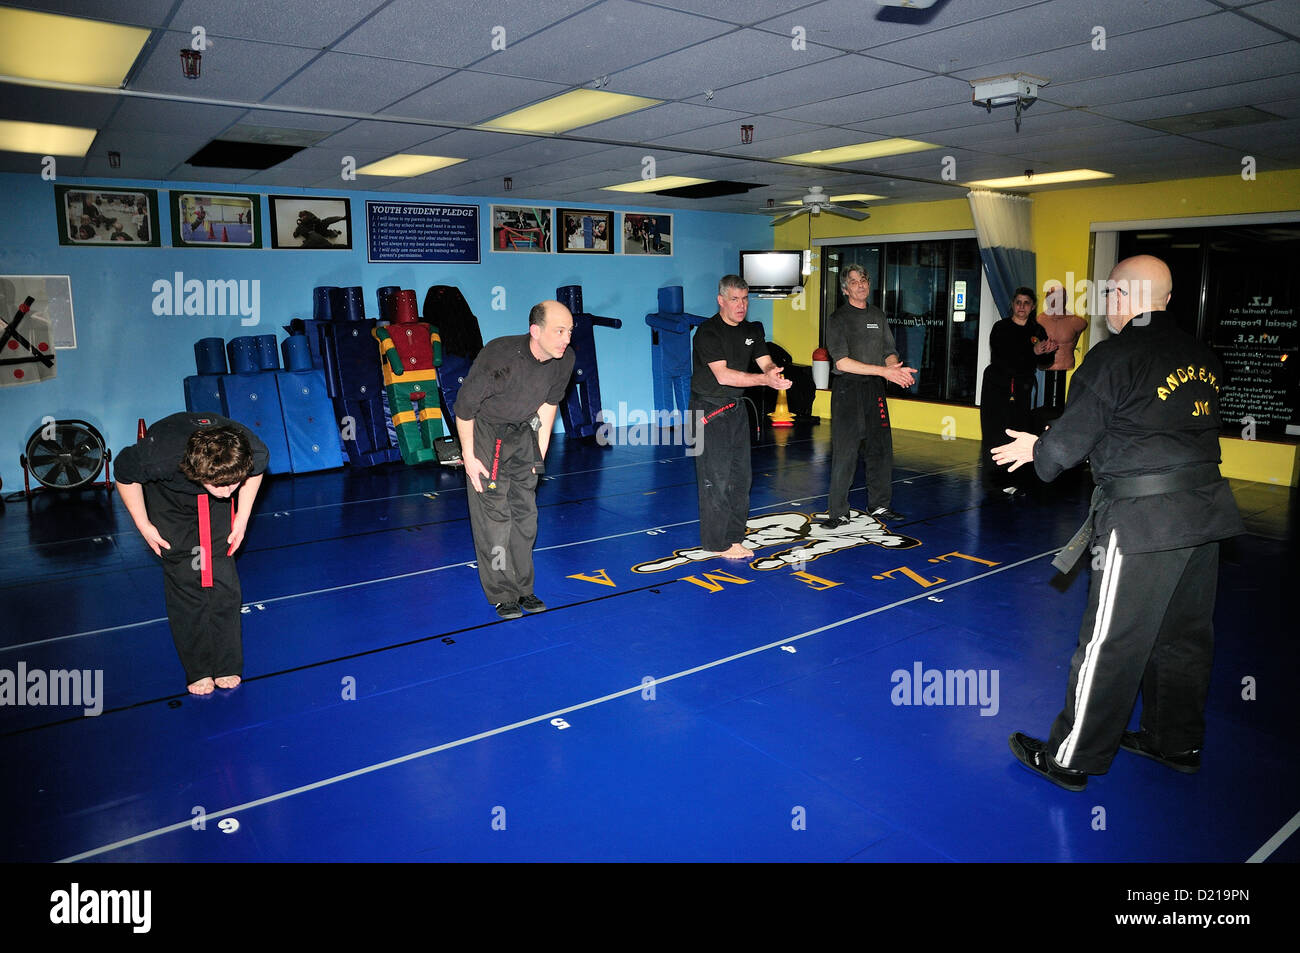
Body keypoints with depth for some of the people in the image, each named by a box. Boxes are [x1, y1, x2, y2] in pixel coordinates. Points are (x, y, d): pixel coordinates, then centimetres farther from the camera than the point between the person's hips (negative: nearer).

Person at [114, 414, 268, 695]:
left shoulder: (253, 451, -36)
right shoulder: (159, 456, -42)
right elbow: (125, 474, -16)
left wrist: (242, 517, -6)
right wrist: (144, 525, -11)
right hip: (170, 498, -1)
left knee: (222, 578, -5)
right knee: (184, 580, -6)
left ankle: (226, 666, 9)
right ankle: (199, 670, 7)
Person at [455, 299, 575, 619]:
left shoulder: (565, 359, -14)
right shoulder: (498, 358, -31)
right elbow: (464, 407, -19)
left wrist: (540, 451, 7)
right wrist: (469, 457, -13)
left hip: (523, 435, 5)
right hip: (486, 435, -5)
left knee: (525, 514, 8)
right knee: (493, 515, -5)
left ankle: (522, 588, 21)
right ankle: (502, 595, 8)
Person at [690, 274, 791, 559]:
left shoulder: (752, 330, 10)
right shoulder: (708, 332, -15)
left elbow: (766, 363, 5)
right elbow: (723, 375, -25)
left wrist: (774, 372, -21)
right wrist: (766, 379, -30)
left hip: (736, 408, 8)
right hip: (709, 410, -8)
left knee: (741, 476, 10)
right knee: (716, 478, -6)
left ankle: (733, 538, 21)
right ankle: (716, 543, 4)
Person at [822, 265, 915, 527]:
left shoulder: (878, 315, 14)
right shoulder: (838, 318, -5)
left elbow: (889, 352, 16)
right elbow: (842, 362, -14)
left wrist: (897, 370, -9)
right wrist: (884, 371, -18)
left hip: (874, 387, 6)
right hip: (847, 389, -6)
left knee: (881, 449, 9)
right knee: (845, 452, -7)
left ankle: (879, 505, 23)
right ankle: (838, 512, 1)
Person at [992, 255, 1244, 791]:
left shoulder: (1114, 357, -11)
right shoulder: (1202, 358, 11)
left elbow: (1069, 441, -10)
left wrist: (1036, 450, 11)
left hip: (1144, 521, -8)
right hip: (1206, 510, 8)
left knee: (1110, 645, -1)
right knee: (1184, 635, 19)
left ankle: (1070, 760, 10)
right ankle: (1177, 742, 35)